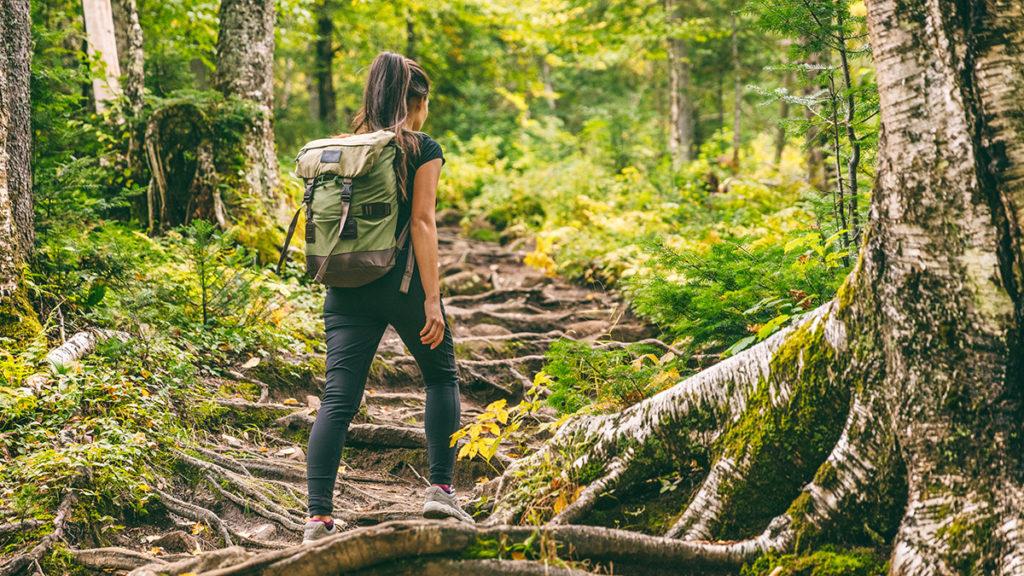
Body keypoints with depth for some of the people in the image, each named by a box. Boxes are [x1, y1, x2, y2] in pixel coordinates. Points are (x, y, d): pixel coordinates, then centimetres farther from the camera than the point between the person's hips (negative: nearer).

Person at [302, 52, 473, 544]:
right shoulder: (422, 149, -2)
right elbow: (421, 222, -10)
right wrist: (432, 299, -12)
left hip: (347, 285, 4)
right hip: (401, 282, -4)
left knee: (337, 400, 0)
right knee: (441, 378, 18)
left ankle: (318, 515, -8)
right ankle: (440, 490, 12)